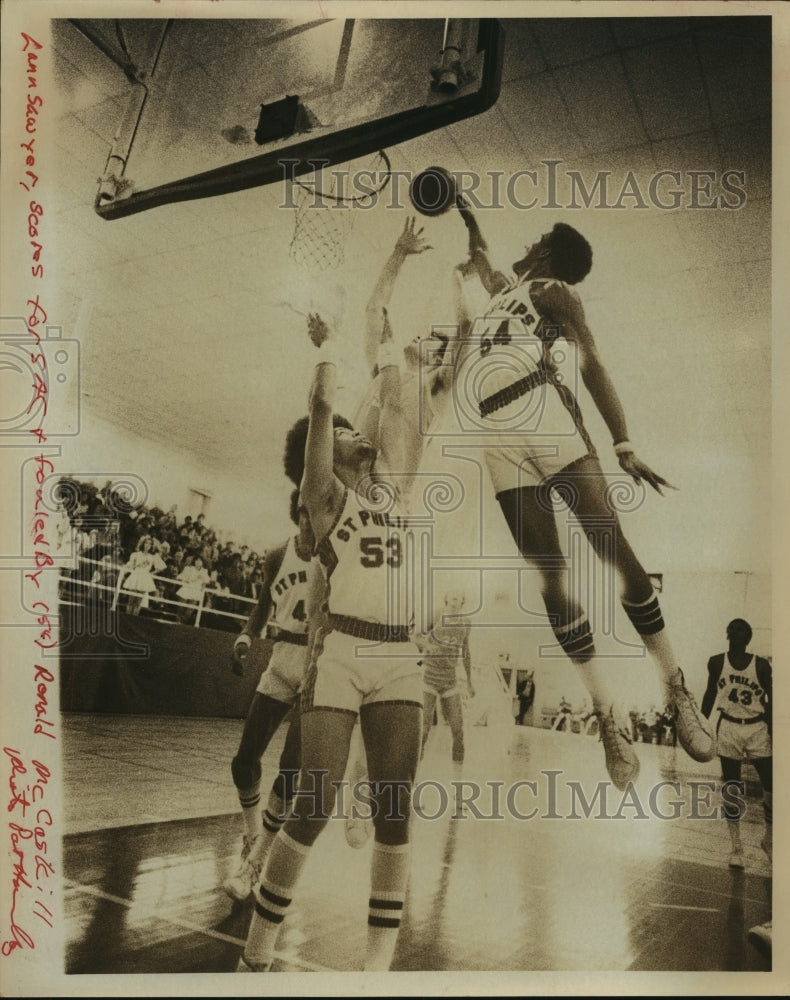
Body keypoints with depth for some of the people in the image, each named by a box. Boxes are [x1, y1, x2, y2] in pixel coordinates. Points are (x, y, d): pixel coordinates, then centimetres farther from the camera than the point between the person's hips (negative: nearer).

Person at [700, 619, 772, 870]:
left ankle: (769, 840, 24)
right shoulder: (717, 663, -1)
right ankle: (736, 848, 13)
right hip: (728, 729, 1)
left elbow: (771, 700, 0)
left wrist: (774, 732, -5)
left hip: (758, 729, -1)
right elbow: (710, 694, 9)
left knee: (771, 788, 0)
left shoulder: (761, 665, -5)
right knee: (731, 789, 4)